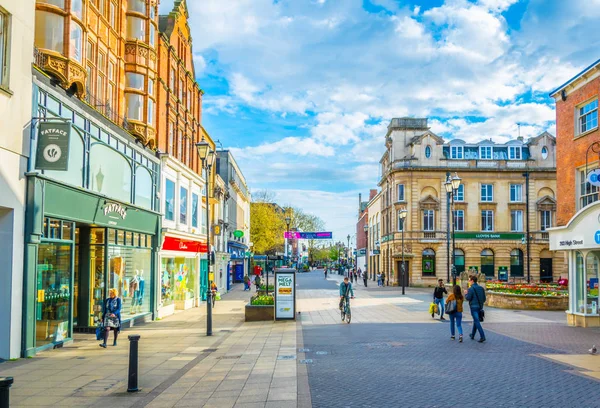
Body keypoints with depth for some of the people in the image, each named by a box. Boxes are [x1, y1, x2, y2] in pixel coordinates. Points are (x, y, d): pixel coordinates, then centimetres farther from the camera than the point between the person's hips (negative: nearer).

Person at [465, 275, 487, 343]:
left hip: (474, 307, -7)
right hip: (480, 307, 7)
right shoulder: (481, 288, 7)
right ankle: (472, 335, 31)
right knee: (475, 321, 18)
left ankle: (482, 336, -16)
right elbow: (484, 298, 9)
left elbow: (468, 298, -14)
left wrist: (466, 294, 5)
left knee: (477, 322, -7)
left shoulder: (471, 289, -13)